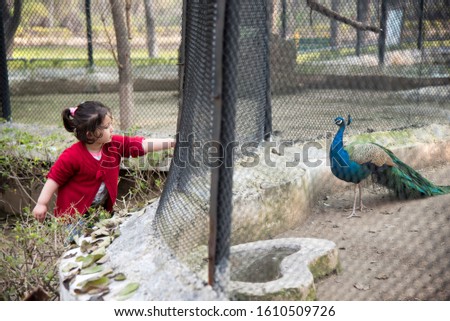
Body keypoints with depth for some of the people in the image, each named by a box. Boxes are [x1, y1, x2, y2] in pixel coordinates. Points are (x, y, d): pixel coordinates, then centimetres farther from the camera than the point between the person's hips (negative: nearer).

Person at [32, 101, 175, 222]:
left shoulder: (115, 145, -8)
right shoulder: (72, 156, -23)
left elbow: (143, 144, -12)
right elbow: (55, 178, -14)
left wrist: (172, 142, -19)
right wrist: (42, 204, -14)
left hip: (102, 210, 5)